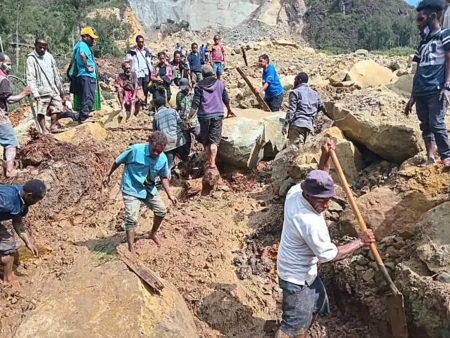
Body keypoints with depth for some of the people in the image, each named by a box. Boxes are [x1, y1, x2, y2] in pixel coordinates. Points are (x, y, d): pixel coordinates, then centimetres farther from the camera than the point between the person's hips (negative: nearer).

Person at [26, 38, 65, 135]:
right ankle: (44, 130, -1)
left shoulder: (49, 56, 13)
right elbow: (30, 78, -13)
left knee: (58, 108, 8)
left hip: (53, 89, 6)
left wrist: (61, 89, 19)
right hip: (42, 90, -6)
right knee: (41, 111, -6)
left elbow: (56, 74, 19)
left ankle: (53, 126, 19)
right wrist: (35, 93, -23)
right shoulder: (31, 58, -5)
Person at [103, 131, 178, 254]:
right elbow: (118, 161, -8)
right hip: (131, 189, -5)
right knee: (132, 219, -12)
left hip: (149, 189, 5)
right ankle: (131, 248, -1)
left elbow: (164, 177, 6)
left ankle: (153, 233, 36)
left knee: (161, 211, 10)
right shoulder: (135, 150, -24)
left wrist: (169, 194, -1)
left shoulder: (163, 159, -10)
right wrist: (108, 175, 3)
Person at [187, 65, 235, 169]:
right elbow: (226, 99, 18)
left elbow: (195, 103, -7)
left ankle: (209, 160, 19)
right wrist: (229, 110, 35)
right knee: (214, 140, -2)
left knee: (205, 140, 14)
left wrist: (190, 118, -6)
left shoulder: (199, 86, 2)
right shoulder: (220, 83, 8)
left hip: (204, 116, -1)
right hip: (217, 115, 1)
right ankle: (212, 162, -15)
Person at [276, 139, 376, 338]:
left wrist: (325, 157, -8)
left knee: (317, 305, 29)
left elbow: (319, 182, 8)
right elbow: (329, 255, -25)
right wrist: (360, 242, -16)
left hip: (304, 270, 10)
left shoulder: (295, 191, -13)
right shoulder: (311, 223, -35)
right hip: (297, 276, -10)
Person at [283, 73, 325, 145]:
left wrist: (286, 125, -9)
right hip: (309, 125, 7)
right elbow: (321, 107, 22)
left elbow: (291, 110, -7)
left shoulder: (295, 92, 2)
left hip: (297, 123, -7)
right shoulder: (314, 93, 22)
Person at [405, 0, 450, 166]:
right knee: (425, 125, 4)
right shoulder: (423, 42, 22)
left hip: (436, 90, -7)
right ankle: (430, 159, 7)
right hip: (421, 92, 7)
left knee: (436, 124, -14)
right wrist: (412, 96, 18)